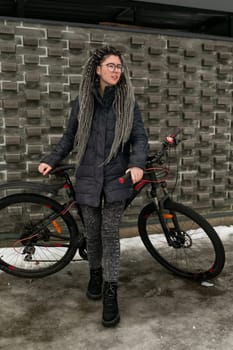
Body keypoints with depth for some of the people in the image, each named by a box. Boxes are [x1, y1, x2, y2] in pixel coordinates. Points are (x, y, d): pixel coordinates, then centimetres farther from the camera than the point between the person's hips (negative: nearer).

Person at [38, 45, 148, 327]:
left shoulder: (128, 102, 1)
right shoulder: (82, 101, 3)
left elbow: (140, 137, -3)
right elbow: (69, 137, 10)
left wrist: (137, 164, -21)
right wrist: (51, 161, -2)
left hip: (116, 178, -1)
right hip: (88, 177, 2)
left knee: (110, 235, -1)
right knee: (92, 233, 12)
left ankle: (110, 293, 8)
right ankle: (95, 274, 36)